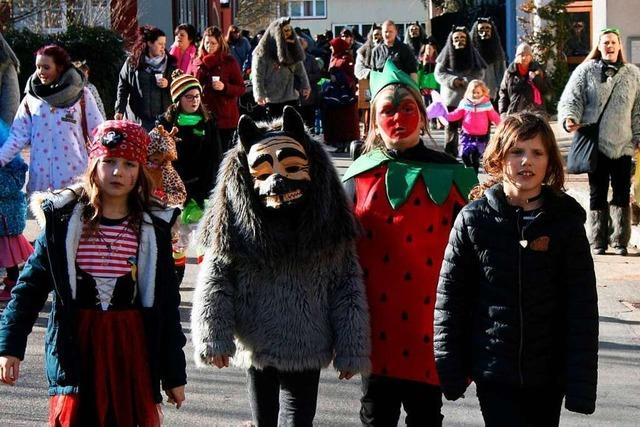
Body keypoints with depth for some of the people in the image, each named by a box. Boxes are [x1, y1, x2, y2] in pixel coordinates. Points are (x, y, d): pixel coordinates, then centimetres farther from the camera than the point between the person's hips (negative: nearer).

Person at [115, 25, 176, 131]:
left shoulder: (170, 63, 5)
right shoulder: (132, 62, 3)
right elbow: (123, 87, 5)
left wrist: (168, 84, -10)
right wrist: (119, 110, 0)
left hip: (163, 117, 1)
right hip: (138, 118, -1)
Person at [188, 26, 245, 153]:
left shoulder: (229, 62, 1)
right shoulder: (196, 62, 10)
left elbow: (241, 89, -2)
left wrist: (224, 87, -18)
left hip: (225, 117, -3)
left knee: (223, 152, 0)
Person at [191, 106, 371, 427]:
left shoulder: (329, 226, -5)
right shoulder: (235, 229, -7)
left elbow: (347, 288, -3)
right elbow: (214, 281, -5)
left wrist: (351, 351, -5)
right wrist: (213, 337, -16)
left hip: (307, 351, -1)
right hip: (256, 349, 1)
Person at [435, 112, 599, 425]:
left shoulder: (566, 223, -4)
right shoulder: (473, 219, -4)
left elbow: (583, 306, -3)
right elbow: (450, 296, 0)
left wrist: (582, 382, -7)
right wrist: (450, 368, -1)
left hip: (548, 375, 1)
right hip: (493, 372, -1)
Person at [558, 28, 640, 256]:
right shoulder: (586, 71, 1)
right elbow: (571, 98, -3)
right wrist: (570, 118, -22)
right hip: (595, 143, -2)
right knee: (597, 194, 6)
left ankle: (620, 241, 14)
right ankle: (598, 241, 14)